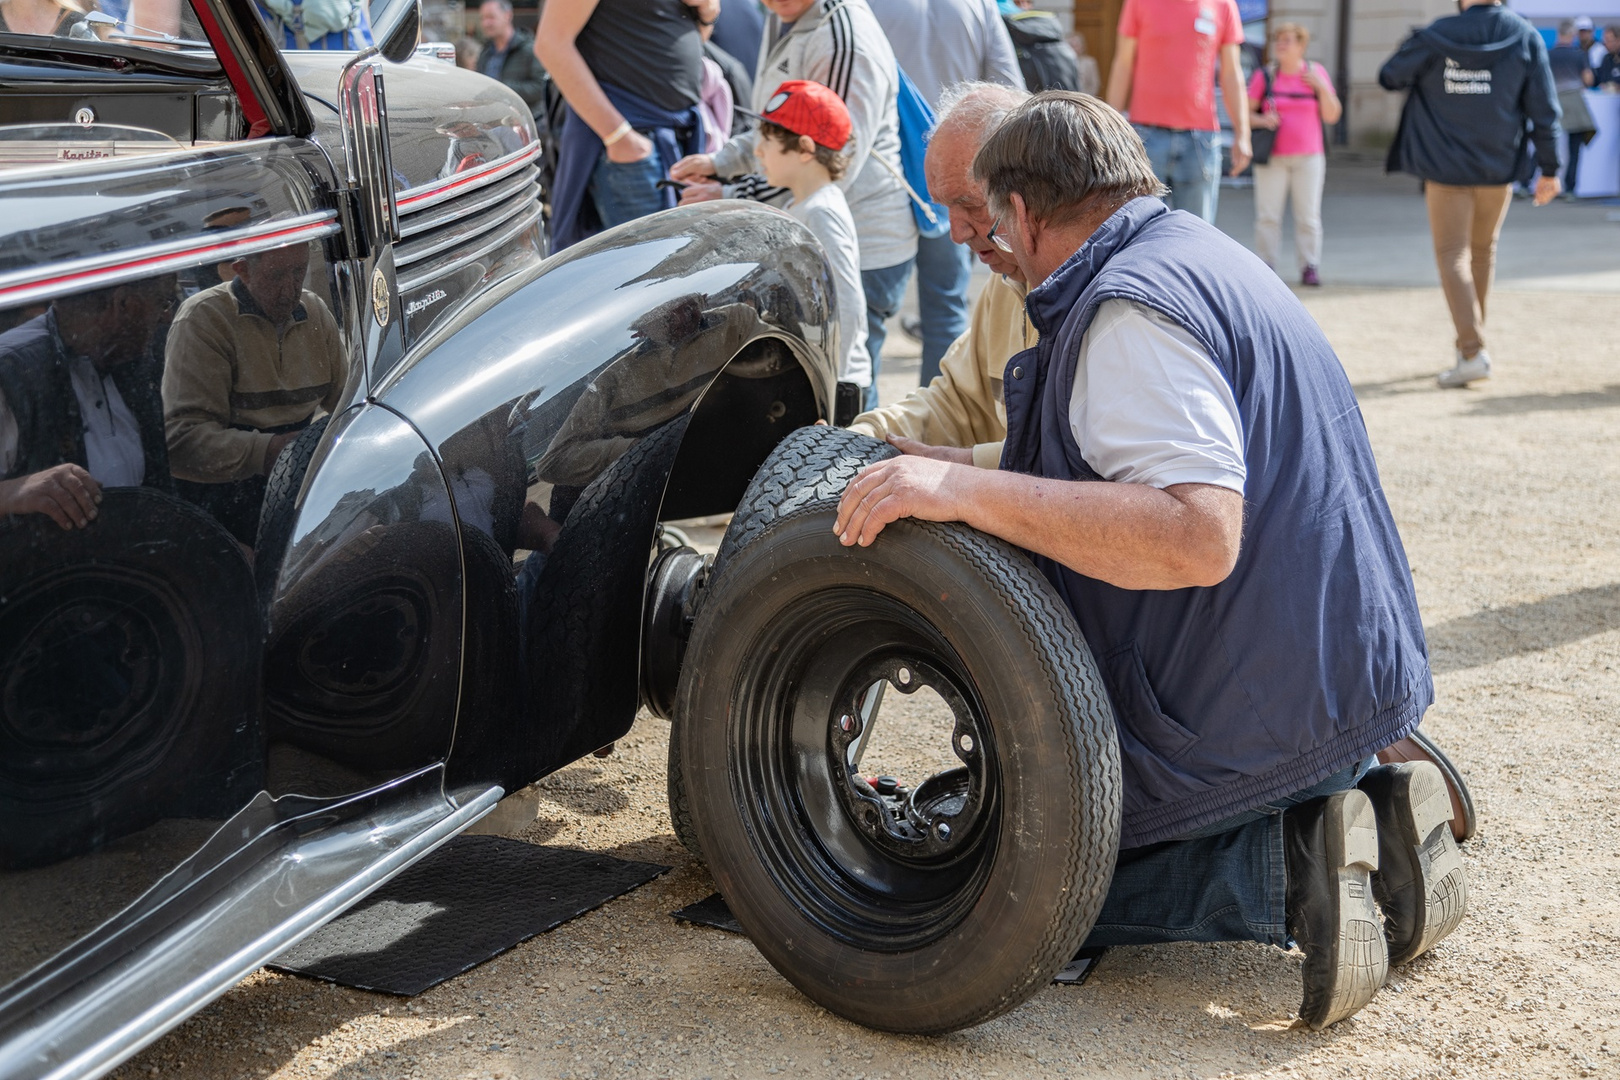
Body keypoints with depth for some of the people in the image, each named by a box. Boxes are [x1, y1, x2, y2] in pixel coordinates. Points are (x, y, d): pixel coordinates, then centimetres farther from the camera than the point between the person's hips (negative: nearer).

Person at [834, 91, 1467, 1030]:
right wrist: (947, 474, 28)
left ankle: (1283, 870, -10)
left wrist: (968, 489, -31)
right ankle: (1362, 809, 9)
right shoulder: (1204, 254, 13)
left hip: (1254, 720, -9)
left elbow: (1199, 537, -32)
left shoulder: (1129, 307, -20)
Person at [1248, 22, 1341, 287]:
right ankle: (1265, 266, -1)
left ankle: (1310, 268, 2)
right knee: (1267, 215, -5)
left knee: (1308, 216, -1)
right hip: (1272, 157, -1)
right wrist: (1261, 121, -15)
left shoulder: (1316, 73, 5)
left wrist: (1323, 88, -10)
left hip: (1308, 158, 1)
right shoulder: (1265, 76, 2)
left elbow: (1331, 116, 4)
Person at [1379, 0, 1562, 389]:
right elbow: (1544, 109, -4)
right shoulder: (1525, 39, -4)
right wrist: (1549, 169, 3)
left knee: (1453, 256, -1)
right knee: (1483, 252, 19)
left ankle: (1473, 351, -15)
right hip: (1498, 168, 2)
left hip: (1446, 168, -2)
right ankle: (1470, 339, 31)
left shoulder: (1436, 37, -9)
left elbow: (1389, 76, 3)